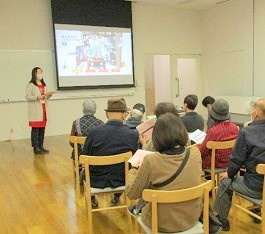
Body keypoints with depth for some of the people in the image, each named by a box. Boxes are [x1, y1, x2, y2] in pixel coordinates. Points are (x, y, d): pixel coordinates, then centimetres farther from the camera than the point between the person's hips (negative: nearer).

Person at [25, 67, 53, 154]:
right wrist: (38, 97, -23)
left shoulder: (43, 85, 19)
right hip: (35, 111, -7)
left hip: (43, 109, 7)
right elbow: (27, 96, -13)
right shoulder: (30, 85, -5)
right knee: (35, 129, -5)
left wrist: (48, 96, 4)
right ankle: (35, 148, 0)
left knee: (42, 129, 8)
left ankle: (41, 146, 16)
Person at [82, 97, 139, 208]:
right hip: (122, 180, 1)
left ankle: (92, 200, 51)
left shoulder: (93, 132, -21)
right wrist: (142, 143, 10)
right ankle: (116, 197, 53)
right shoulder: (133, 134, -20)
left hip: (97, 181, -1)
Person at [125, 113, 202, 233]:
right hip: (191, 219, 4)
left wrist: (134, 168, 1)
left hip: (162, 223, -3)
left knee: (142, 201, 28)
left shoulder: (151, 161, -28)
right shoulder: (195, 154, -16)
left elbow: (131, 193, -14)